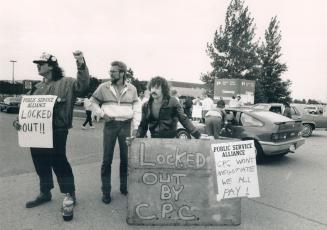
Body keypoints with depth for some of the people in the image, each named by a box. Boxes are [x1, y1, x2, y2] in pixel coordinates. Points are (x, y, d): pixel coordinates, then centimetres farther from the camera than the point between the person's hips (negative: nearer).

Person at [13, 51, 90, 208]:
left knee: (59, 163, 0)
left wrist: (81, 64, -33)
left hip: (56, 132, -7)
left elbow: (82, 85, -20)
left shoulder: (65, 83, -4)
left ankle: (69, 193, 16)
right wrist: (18, 121, 4)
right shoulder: (37, 87, 16)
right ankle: (45, 193, 34)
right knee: (41, 164, 16)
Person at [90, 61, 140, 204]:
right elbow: (93, 101, 12)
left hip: (126, 125, 1)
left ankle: (124, 187, 25)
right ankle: (106, 191, 13)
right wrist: (102, 113, -3)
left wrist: (136, 127, -2)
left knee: (126, 158, 8)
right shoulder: (103, 87, 1)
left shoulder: (132, 89, 4)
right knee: (107, 159, 1)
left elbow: (136, 108, 5)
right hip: (110, 124, -1)